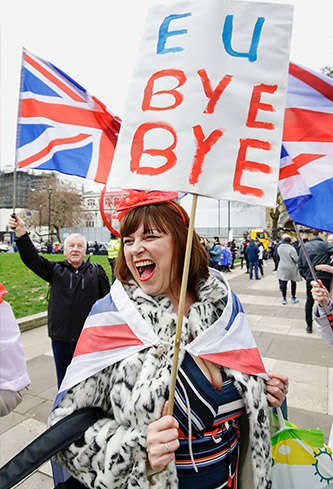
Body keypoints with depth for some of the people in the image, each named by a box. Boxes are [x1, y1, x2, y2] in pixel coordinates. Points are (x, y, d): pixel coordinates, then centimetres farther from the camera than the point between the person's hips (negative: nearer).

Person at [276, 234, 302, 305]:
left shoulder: (279, 248, -2)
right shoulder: (291, 248, -19)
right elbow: (296, 259, -17)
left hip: (282, 268, 4)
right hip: (291, 268, -3)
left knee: (283, 282, 6)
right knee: (293, 282, 15)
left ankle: (284, 299, 10)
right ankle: (293, 298, 25)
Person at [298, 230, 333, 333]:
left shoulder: (304, 246, 9)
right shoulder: (324, 244, -6)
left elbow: (300, 264, 8)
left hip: (309, 278, 4)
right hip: (323, 277, -4)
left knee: (309, 301, 13)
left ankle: (309, 326, 17)